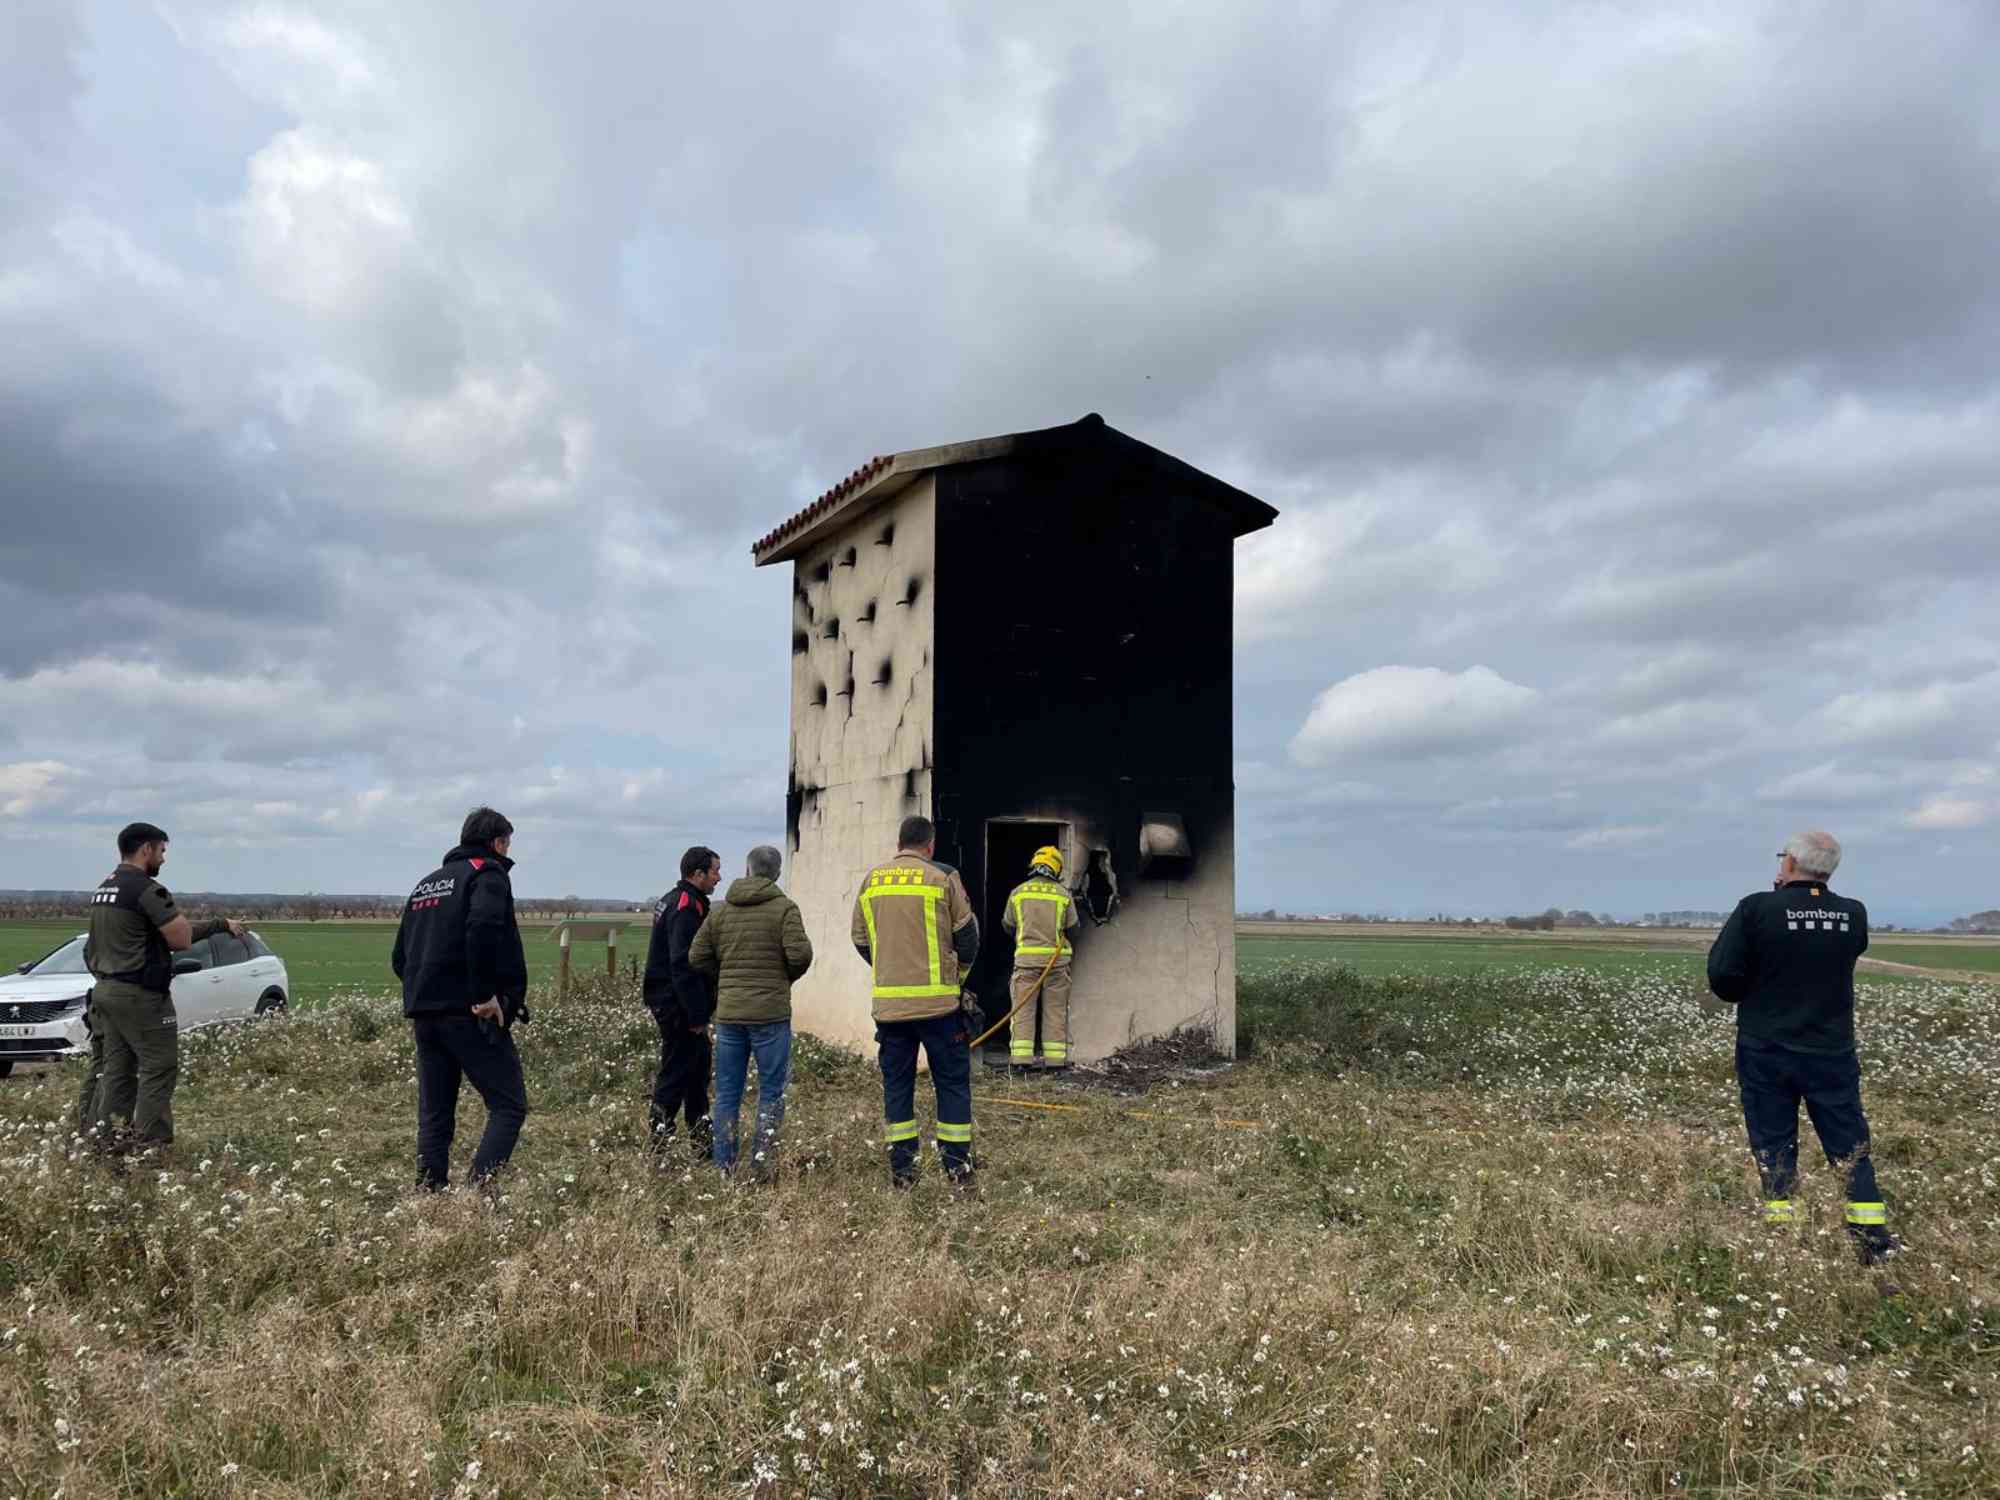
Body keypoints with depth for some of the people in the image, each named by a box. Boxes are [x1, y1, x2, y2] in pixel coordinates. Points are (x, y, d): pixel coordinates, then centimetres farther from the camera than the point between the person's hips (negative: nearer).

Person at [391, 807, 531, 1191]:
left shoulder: (427, 883, 22)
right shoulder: (488, 874, -4)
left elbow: (399, 957, 22)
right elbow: (482, 928, -24)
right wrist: (485, 994, -19)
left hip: (424, 1015, 8)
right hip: (473, 1015, -8)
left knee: (434, 1115, 11)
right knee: (508, 1106, -4)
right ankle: (481, 1188, -17)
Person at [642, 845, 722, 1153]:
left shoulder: (671, 901, 16)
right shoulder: (688, 907, -17)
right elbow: (684, 965, -23)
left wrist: (700, 1011, 19)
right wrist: (697, 1015, -21)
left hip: (666, 999, 11)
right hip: (678, 1005, -11)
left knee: (698, 1063, 16)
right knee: (677, 1070, -4)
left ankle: (700, 1135, 24)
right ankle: (657, 1138, 1)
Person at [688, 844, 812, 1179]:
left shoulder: (720, 910, 7)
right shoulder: (784, 908, -7)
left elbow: (697, 957, 6)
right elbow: (799, 954, -16)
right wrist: (786, 978, 4)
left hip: (728, 1013, 4)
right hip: (770, 1013, -4)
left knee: (727, 1093, 11)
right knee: (772, 1091, 6)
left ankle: (724, 1167, 14)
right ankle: (763, 1161, 4)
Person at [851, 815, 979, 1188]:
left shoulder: (872, 880, 8)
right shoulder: (942, 878, -4)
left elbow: (860, 939, 13)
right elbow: (967, 934, 1)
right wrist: (959, 970, 19)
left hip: (887, 1002, 3)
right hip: (938, 1001, -3)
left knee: (896, 1083, 11)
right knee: (952, 1081, 7)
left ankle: (901, 1168, 13)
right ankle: (956, 1164, 8)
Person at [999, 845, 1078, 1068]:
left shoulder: (1018, 892, 1)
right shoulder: (1063, 894, 0)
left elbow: (1008, 925, 9)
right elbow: (1072, 928, 4)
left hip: (1026, 957, 0)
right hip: (1056, 958, 0)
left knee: (1023, 1008, 3)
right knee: (1055, 1009, 8)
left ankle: (1021, 1057, -3)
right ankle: (1055, 1058, 7)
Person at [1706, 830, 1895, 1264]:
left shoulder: (1756, 909, -14)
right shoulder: (1854, 915, -3)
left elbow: (1721, 974, -15)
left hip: (1766, 1052, -2)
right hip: (1832, 1052, 2)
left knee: (1774, 1151, 7)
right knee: (1851, 1151, 12)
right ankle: (1876, 1248, 14)